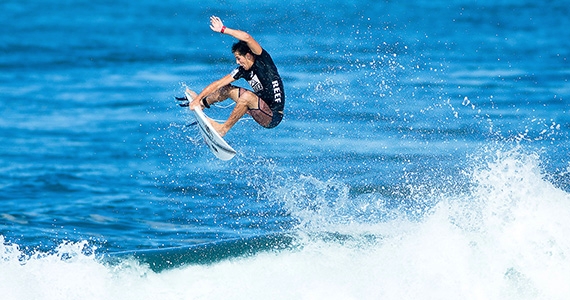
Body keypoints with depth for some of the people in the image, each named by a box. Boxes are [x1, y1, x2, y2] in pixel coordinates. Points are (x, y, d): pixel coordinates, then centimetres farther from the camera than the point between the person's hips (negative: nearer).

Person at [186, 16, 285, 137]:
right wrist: (197, 99, 1)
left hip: (274, 116, -9)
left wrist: (223, 30, -25)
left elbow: (246, 37, -32)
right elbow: (218, 84, 6)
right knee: (227, 89, 17)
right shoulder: (243, 71, 2)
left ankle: (223, 128, -17)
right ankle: (202, 102, 40)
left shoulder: (263, 60, -18)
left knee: (247, 96, -33)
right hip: (263, 109, 9)